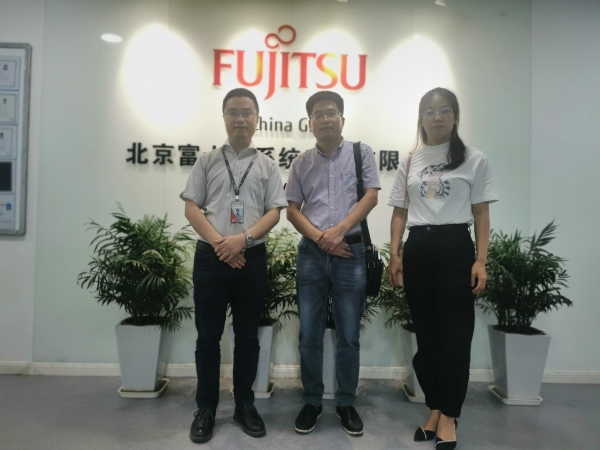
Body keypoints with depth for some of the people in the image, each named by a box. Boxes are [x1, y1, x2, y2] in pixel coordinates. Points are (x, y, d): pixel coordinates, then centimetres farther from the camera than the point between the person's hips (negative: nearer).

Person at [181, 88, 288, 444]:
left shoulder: (267, 165, 8)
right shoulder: (207, 161, 8)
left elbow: (274, 212, 1)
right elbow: (192, 208, 1)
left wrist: (243, 238, -15)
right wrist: (219, 243, -12)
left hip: (252, 258, 1)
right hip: (211, 256, 0)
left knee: (248, 336, 10)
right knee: (208, 336, 7)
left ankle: (245, 405, 26)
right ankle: (206, 408, 23)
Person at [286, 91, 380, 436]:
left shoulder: (361, 153, 5)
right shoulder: (302, 163, 10)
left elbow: (371, 196, -4)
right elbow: (292, 209, 6)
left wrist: (338, 230, -15)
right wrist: (320, 237, -9)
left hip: (351, 252, -2)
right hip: (311, 254, 2)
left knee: (349, 336, 7)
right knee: (309, 335, 9)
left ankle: (347, 404, 25)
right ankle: (312, 402, 26)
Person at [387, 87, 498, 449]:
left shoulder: (474, 160, 5)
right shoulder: (410, 163, 13)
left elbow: (481, 215, 2)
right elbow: (400, 213, 12)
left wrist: (481, 260, -7)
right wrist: (395, 254, 1)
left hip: (455, 247, -3)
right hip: (418, 249, 3)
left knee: (455, 333, 0)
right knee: (426, 333, 9)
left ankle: (449, 415, 16)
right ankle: (435, 409, 24)